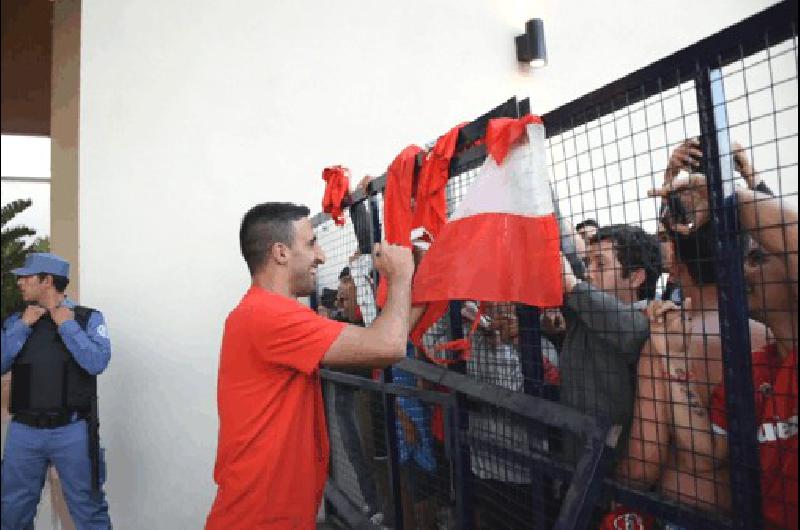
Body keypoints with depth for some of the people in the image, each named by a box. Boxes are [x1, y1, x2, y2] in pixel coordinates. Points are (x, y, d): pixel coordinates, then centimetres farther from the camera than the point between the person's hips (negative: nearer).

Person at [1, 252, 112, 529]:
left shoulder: (88, 318, -2)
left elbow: (97, 362, -16)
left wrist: (66, 325, -11)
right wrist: (24, 325, -7)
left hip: (73, 431, -3)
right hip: (23, 432, 4)